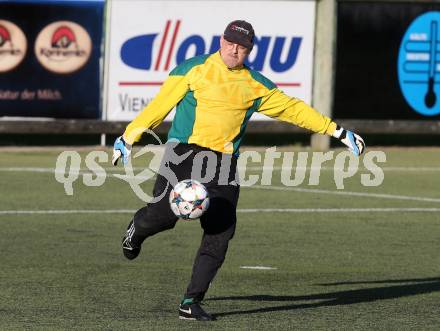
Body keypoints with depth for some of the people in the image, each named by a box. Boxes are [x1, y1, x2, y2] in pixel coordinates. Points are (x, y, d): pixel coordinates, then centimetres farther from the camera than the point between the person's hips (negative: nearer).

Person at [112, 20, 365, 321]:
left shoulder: (256, 86, 12)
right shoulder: (195, 69, 3)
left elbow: (293, 109, 17)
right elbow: (160, 105, 3)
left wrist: (337, 131, 15)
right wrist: (129, 137, -1)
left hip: (224, 163, 3)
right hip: (184, 152, -3)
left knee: (220, 232, -9)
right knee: (164, 214, -18)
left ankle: (192, 302, -1)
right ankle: (137, 229, 22)